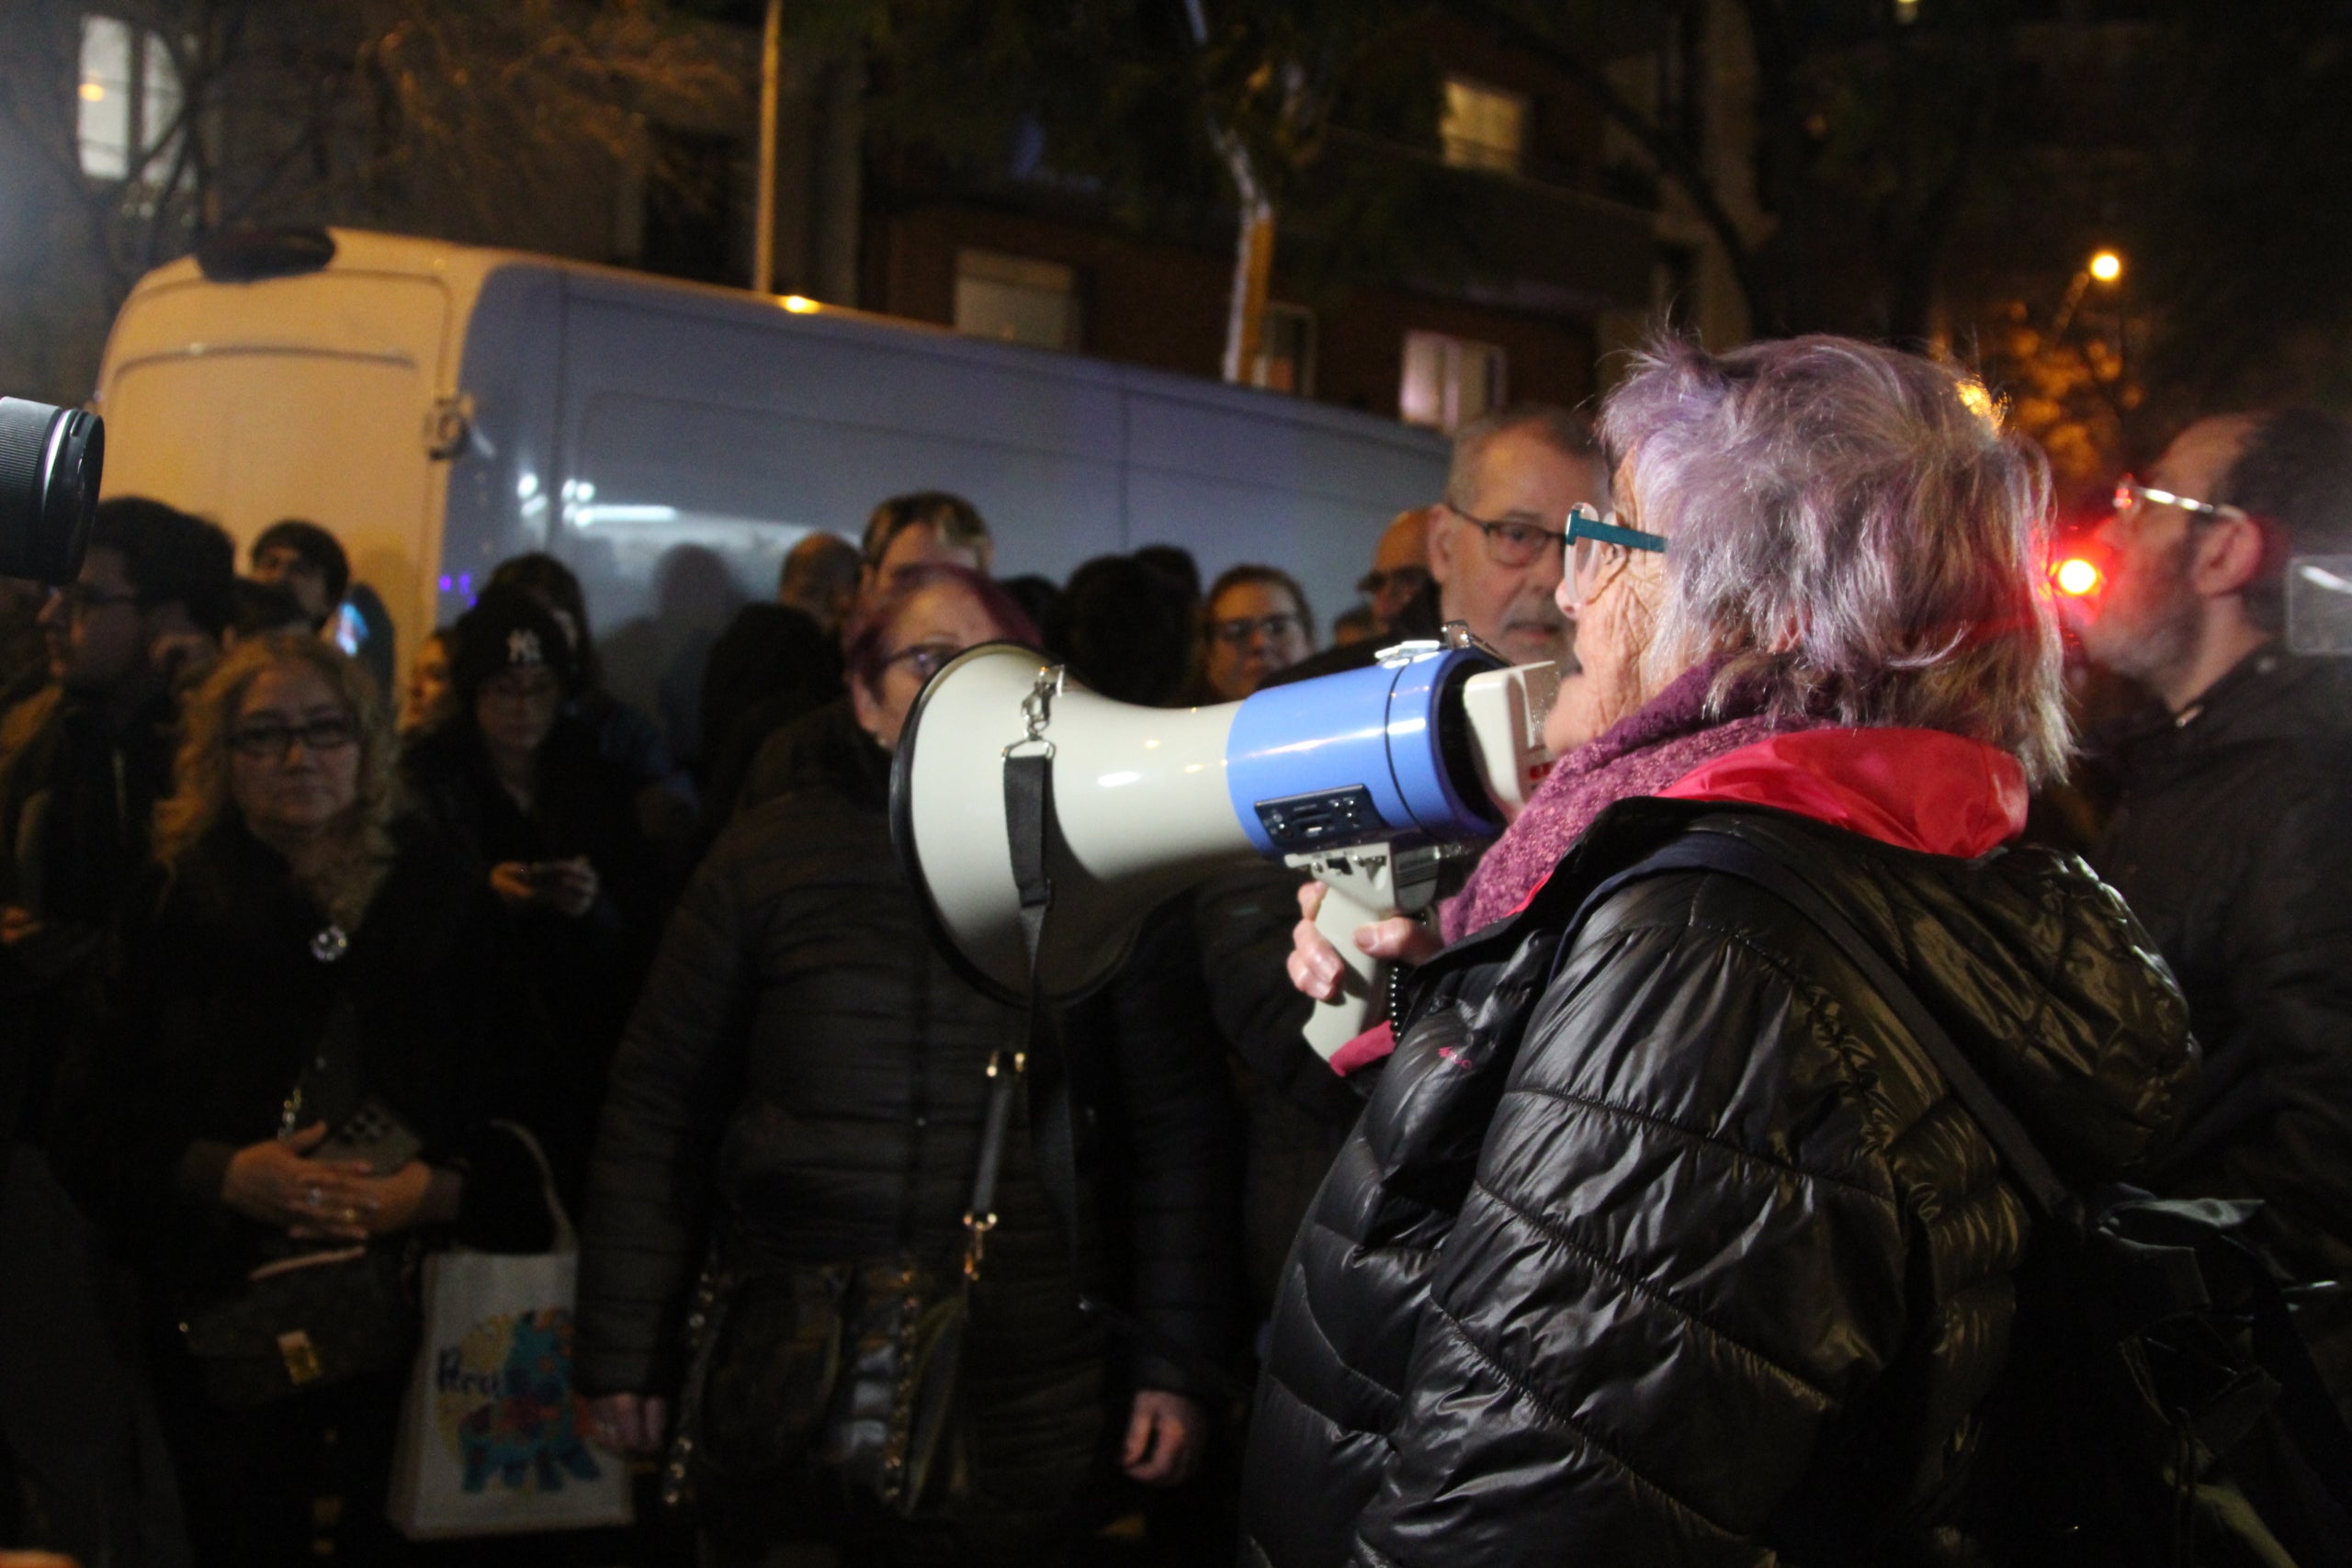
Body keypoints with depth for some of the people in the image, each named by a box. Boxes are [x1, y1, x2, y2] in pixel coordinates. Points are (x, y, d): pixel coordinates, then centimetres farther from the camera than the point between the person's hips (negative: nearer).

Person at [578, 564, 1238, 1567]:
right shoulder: (772, 854, 4)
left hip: (1024, 1400, 0)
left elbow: (1177, 1127, 5)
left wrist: (1174, 1366, 2)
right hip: (781, 1386, 1)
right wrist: (625, 1351, 4)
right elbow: (660, 1105, 6)